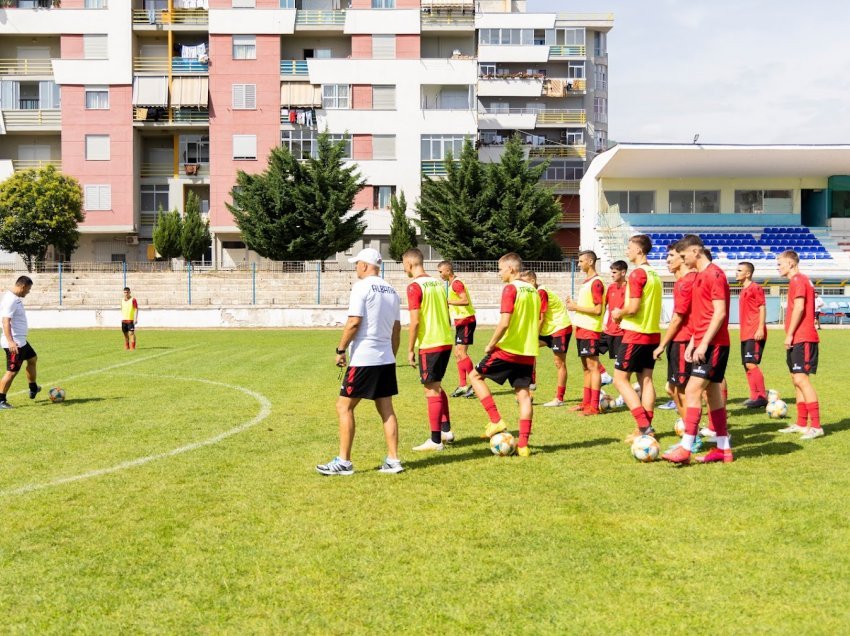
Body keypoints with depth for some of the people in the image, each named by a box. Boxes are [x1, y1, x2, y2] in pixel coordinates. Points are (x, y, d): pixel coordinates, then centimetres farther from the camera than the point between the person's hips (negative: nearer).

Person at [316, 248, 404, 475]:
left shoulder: (362, 287, -10)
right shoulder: (391, 290, 12)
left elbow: (354, 322, -17)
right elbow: (397, 328, 15)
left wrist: (340, 350, -8)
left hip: (363, 359, -7)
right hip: (386, 359, 8)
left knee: (344, 407, 1)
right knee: (386, 409, 11)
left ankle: (343, 462, 1)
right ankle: (393, 460, 11)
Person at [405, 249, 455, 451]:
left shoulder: (414, 287, -12)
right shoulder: (437, 283, 11)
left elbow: (415, 321, -16)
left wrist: (410, 349, -10)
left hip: (429, 345, -8)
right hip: (446, 341, 8)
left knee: (431, 390, -1)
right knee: (436, 386, 21)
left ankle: (435, 441, 3)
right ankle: (446, 430, 25)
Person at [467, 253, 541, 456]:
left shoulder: (510, 288, -11)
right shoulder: (533, 290, 13)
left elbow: (504, 323, -20)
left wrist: (490, 345, -10)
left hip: (508, 349, -7)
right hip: (528, 353, 7)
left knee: (475, 376, 10)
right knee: (523, 394, 7)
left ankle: (496, 421, 2)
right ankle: (523, 445, 4)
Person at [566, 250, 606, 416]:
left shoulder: (596, 282, -13)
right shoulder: (586, 281, 17)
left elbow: (598, 310, -18)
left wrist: (576, 307, -13)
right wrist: (575, 303, 8)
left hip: (590, 331, -10)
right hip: (582, 329, 10)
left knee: (593, 366, -7)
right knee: (586, 368, 13)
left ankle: (594, 406, -5)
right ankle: (586, 403, 19)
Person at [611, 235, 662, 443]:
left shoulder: (637, 273, -14)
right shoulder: (654, 274, 14)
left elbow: (633, 308, -20)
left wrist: (619, 313, -1)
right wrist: (624, 314, 17)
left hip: (635, 334, -9)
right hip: (653, 333, 9)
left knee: (620, 379, -3)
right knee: (646, 379, 9)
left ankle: (644, 426, -11)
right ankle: (646, 428, 10)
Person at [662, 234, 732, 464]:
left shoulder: (714, 274, -13)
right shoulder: (699, 276, 17)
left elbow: (720, 312, -19)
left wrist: (703, 344, -21)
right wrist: (692, 342, 18)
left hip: (713, 344, -10)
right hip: (703, 344, 10)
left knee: (692, 390, -14)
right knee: (713, 392, 11)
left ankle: (686, 448, -14)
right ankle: (723, 448, 17)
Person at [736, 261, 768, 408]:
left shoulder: (755, 288, -7)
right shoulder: (744, 290, 18)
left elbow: (762, 308, -12)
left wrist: (760, 329, -20)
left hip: (755, 334, -9)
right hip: (745, 334, 9)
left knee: (751, 364, -14)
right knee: (747, 365, 9)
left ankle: (762, 397, -9)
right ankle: (755, 396, 14)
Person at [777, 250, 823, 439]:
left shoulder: (798, 280, -10)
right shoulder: (800, 280, 20)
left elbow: (799, 307, -20)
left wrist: (790, 334, -18)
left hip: (802, 339, -10)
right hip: (798, 339, 10)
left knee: (801, 379, -14)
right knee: (798, 380, 13)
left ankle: (816, 426, -15)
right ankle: (801, 424, 18)